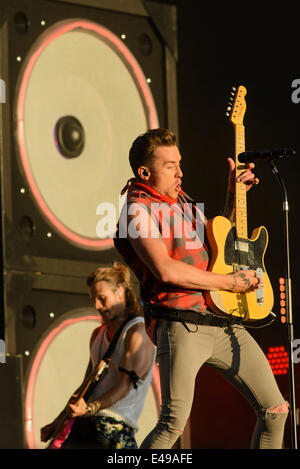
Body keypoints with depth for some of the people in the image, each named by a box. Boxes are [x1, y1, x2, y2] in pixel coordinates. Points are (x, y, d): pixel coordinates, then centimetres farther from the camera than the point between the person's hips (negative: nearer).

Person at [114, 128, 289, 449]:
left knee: (275, 410, 5)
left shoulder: (182, 201, 21)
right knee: (174, 422, -21)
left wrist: (234, 195, 22)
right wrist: (229, 282, -11)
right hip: (182, 324, -8)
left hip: (224, 322, 8)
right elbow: (165, 270, -19)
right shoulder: (137, 209, -5)